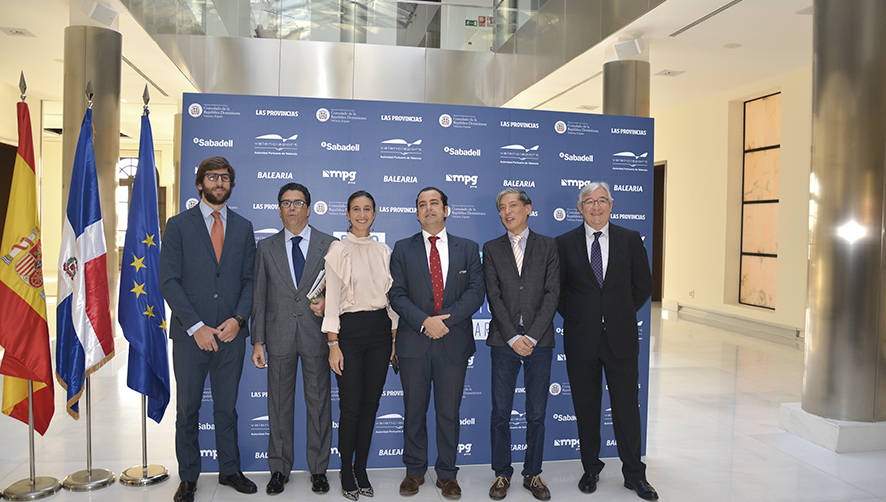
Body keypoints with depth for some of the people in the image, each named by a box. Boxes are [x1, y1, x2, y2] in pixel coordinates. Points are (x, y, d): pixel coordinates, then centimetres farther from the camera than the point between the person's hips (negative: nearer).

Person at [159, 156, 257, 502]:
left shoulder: (243, 227, 9)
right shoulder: (179, 225, 1)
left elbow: (249, 279, 8)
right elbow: (169, 281, -5)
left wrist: (238, 319, -8)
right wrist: (196, 326, -13)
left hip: (231, 333, 2)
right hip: (190, 334, -2)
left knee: (227, 406, 13)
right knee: (188, 409, 9)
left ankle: (230, 470, 28)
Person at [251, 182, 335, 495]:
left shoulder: (329, 244, 4)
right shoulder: (266, 248, 8)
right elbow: (259, 297, 6)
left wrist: (327, 304, -13)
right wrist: (258, 341, 1)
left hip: (316, 335, -1)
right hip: (279, 336, 1)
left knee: (319, 403, 6)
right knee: (279, 404, 9)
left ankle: (318, 469, 20)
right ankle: (279, 469, 23)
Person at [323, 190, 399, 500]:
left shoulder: (383, 251, 11)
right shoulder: (339, 250, -1)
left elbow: (390, 296, 12)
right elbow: (332, 298, -6)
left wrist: (393, 338, 8)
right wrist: (333, 343, -11)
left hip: (380, 329, 4)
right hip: (350, 328, -4)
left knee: (371, 405, 8)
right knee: (351, 407, -2)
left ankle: (361, 471, 22)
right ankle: (347, 474, 16)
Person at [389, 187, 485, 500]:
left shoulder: (468, 248, 8)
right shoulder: (403, 249, 7)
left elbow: (476, 291, -2)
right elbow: (397, 294, -1)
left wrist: (445, 319, -14)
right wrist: (424, 321, -16)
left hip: (454, 342, 0)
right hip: (414, 342, 0)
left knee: (449, 412, 8)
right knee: (414, 411, 9)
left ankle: (447, 474, 22)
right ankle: (415, 471, 25)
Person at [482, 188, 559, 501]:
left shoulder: (548, 246, 7)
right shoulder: (492, 249, 8)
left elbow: (552, 293, -1)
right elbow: (494, 297, 0)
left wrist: (532, 336, -11)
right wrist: (513, 337, -10)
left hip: (539, 341, 0)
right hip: (504, 342, 0)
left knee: (536, 414, 7)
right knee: (500, 413, 5)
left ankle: (533, 474, 22)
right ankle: (502, 474, 19)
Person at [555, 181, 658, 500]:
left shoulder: (630, 240, 4)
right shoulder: (565, 243, 2)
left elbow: (643, 285, 8)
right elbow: (557, 289, 7)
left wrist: (621, 314, 3)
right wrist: (575, 317, -1)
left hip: (620, 337, 0)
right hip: (581, 339, 0)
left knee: (626, 407, 5)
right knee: (586, 408, 9)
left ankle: (634, 474, 20)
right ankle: (591, 470, 25)